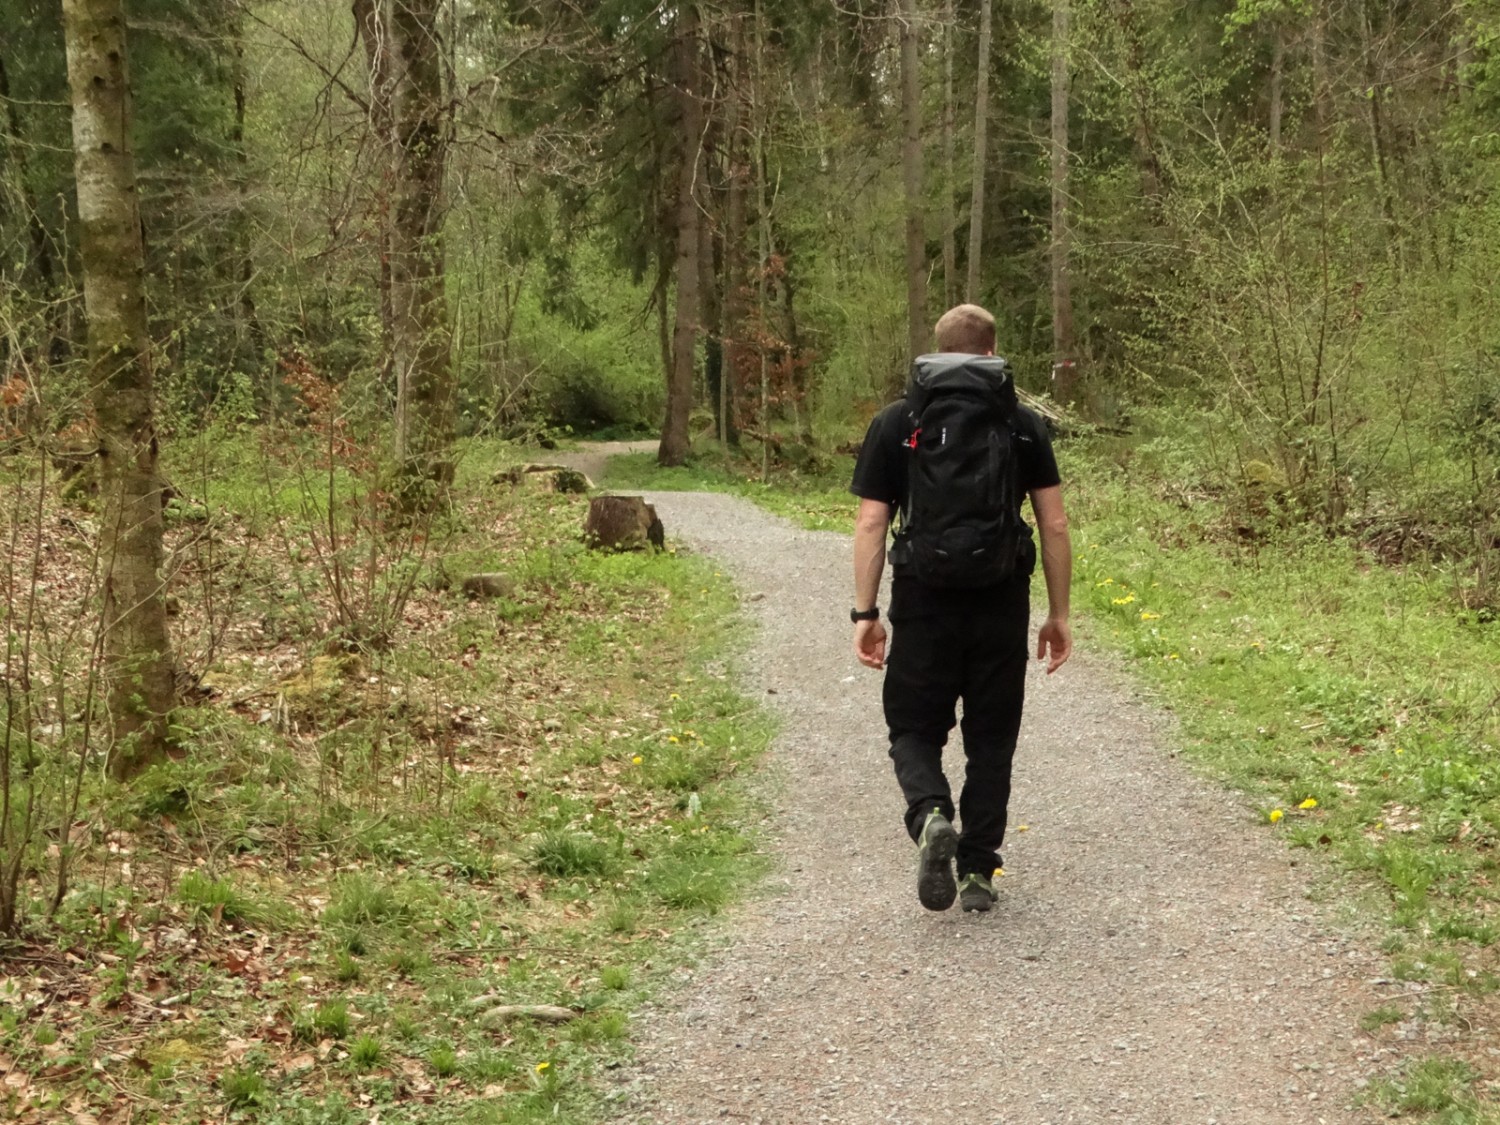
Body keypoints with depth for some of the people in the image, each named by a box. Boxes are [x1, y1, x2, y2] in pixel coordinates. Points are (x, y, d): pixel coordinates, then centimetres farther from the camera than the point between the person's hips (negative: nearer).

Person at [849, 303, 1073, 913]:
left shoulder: (895, 424, 0)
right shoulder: (1024, 424, 2)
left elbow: (871, 525, -4)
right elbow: (1054, 525, 1)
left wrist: (865, 613, 1)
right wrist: (1059, 615, 8)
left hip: (924, 604, -1)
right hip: (1003, 609, 1)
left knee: (915, 730, 11)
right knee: (991, 741, 13)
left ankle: (930, 814, -17)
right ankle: (978, 873, 14)